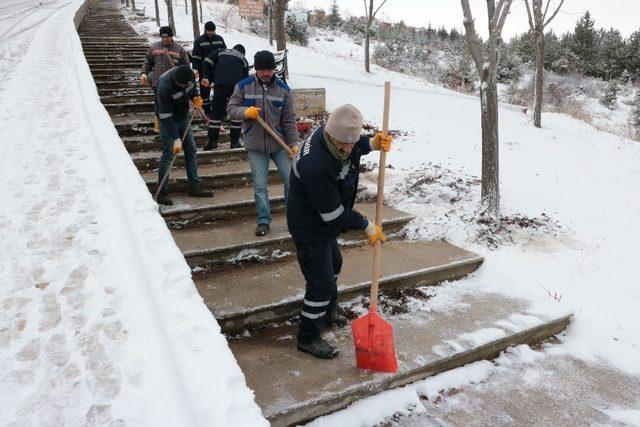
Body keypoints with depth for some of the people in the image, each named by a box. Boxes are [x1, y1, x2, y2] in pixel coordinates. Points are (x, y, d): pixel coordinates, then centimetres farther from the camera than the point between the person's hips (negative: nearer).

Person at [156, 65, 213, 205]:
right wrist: (176, 139, -30)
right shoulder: (165, 87, -33)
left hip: (184, 117, 7)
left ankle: (194, 186, 16)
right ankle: (162, 192, -2)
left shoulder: (189, 75, -15)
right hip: (168, 120, -7)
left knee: (191, 149, 7)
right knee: (168, 153, -10)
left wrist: (195, 98, -12)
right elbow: (166, 116, -29)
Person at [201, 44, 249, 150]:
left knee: (216, 111, 6)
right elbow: (245, 78, 21)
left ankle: (212, 141, 5)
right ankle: (235, 141, 9)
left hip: (219, 84, 1)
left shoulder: (222, 52, 24)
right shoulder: (244, 60, 24)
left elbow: (208, 61, 10)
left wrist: (205, 76, 11)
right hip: (236, 85, -1)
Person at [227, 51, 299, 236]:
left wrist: (293, 144, -3)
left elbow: (289, 120, 1)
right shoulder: (243, 86, -2)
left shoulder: (283, 89, 0)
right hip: (256, 146, -1)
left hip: (279, 144, 1)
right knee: (260, 186, 2)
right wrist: (246, 111, -21)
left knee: (291, 180, 2)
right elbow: (231, 109, 0)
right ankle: (263, 220, 17)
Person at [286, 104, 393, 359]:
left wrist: (373, 144, -9)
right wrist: (367, 226, -17)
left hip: (324, 223, 10)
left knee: (333, 263, 28)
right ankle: (308, 338, 18)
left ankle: (328, 309, 54)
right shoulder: (315, 166, -39)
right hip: (310, 229, -10)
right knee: (321, 282, -2)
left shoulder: (334, 134, -13)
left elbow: (356, 146, 13)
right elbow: (334, 213, -30)